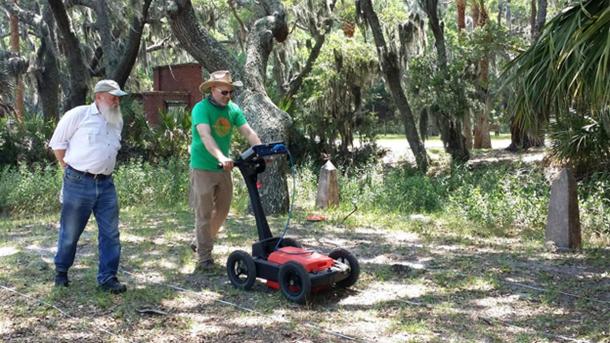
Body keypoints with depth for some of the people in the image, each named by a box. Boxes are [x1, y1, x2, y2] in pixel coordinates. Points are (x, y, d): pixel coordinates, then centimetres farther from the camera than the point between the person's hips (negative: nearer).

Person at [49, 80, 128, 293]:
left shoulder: (118, 121, 12)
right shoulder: (79, 115, -6)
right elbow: (57, 143, -2)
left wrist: (103, 170, 13)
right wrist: (69, 168, 1)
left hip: (106, 184, 5)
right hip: (78, 183, -5)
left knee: (110, 233, 1)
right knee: (70, 232, 8)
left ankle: (107, 278, 8)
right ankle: (61, 271, 30)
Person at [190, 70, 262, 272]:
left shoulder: (233, 109, 4)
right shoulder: (201, 109, -15)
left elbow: (248, 132, -4)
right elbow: (205, 136, -30)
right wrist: (221, 157, -45)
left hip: (223, 168, 7)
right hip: (203, 168, -7)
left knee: (222, 211, 15)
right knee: (204, 214, -2)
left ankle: (201, 243, 36)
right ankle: (204, 257, 7)